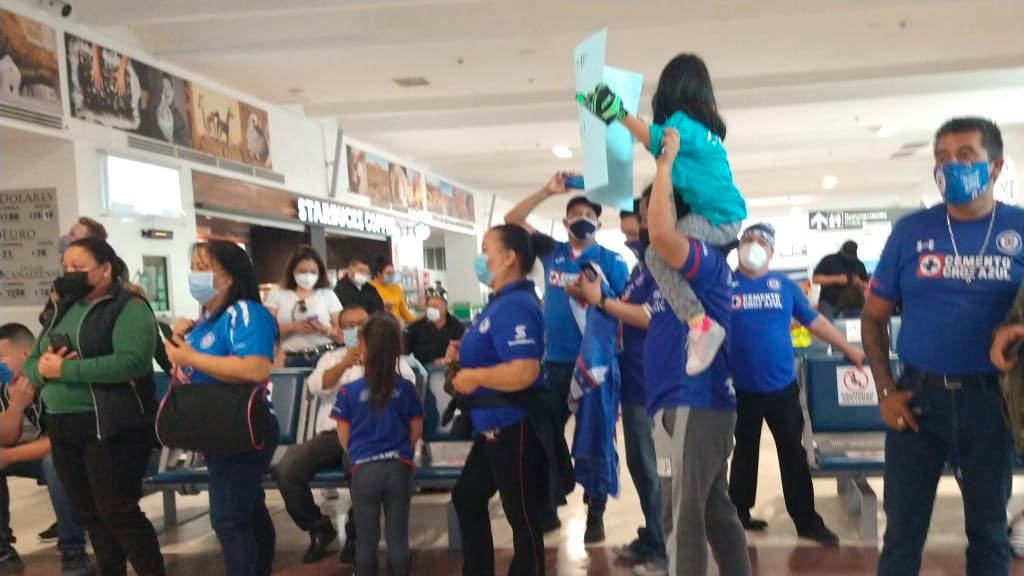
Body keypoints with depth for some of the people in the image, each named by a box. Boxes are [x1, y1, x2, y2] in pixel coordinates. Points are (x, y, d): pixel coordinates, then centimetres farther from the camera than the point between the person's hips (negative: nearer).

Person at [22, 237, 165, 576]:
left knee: (117, 512, -3)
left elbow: (132, 361, -24)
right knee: (88, 514, 15)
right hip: (61, 428, 7)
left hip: (111, 429, -7)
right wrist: (43, 367, -11)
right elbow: (30, 363, 14)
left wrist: (64, 369, -21)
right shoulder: (63, 309, 14)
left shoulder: (129, 308, -9)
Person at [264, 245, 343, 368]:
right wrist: (293, 327, -15)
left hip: (325, 359, 0)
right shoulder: (277, 294, 10)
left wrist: (325, 330, -14)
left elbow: (343, 333, 5)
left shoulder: (328, 295, 10)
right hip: (292, 361, 0)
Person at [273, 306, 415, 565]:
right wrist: (343, 364, -20)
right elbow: (316, 387, 0)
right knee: (286, 470, -22)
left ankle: (355, 533, -8)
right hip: (331, 433, 3)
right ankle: (319, 528, 4)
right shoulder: (331, 358, 22)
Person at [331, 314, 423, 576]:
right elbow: (416, 431, 5)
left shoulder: (349, 391, -8)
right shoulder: (406, 388, -3)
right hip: (399, 467, 1)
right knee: (398, 534, 10)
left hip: (364, 469, -1)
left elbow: (344, 436, 0)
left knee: (366, 536, 12)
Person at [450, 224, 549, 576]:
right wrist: (464, 356, 8)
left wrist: (473, 377, -20)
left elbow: (524, 371, -33)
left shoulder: (515, 306, -21)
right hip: (495, 426, 12)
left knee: (523, 517, 3)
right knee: (467, 497, 24)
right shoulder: (502, 302, 11)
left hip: (514, 427, -12)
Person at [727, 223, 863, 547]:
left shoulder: (784, 286, 5)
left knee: (793, 455, 8)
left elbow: (815, 321, 11)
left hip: (781, 387, 2)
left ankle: (807, 521, 18)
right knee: (745, 454, 12)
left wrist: (849, 350, 11)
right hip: (741, 389, -2)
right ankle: (738, 515, 26)